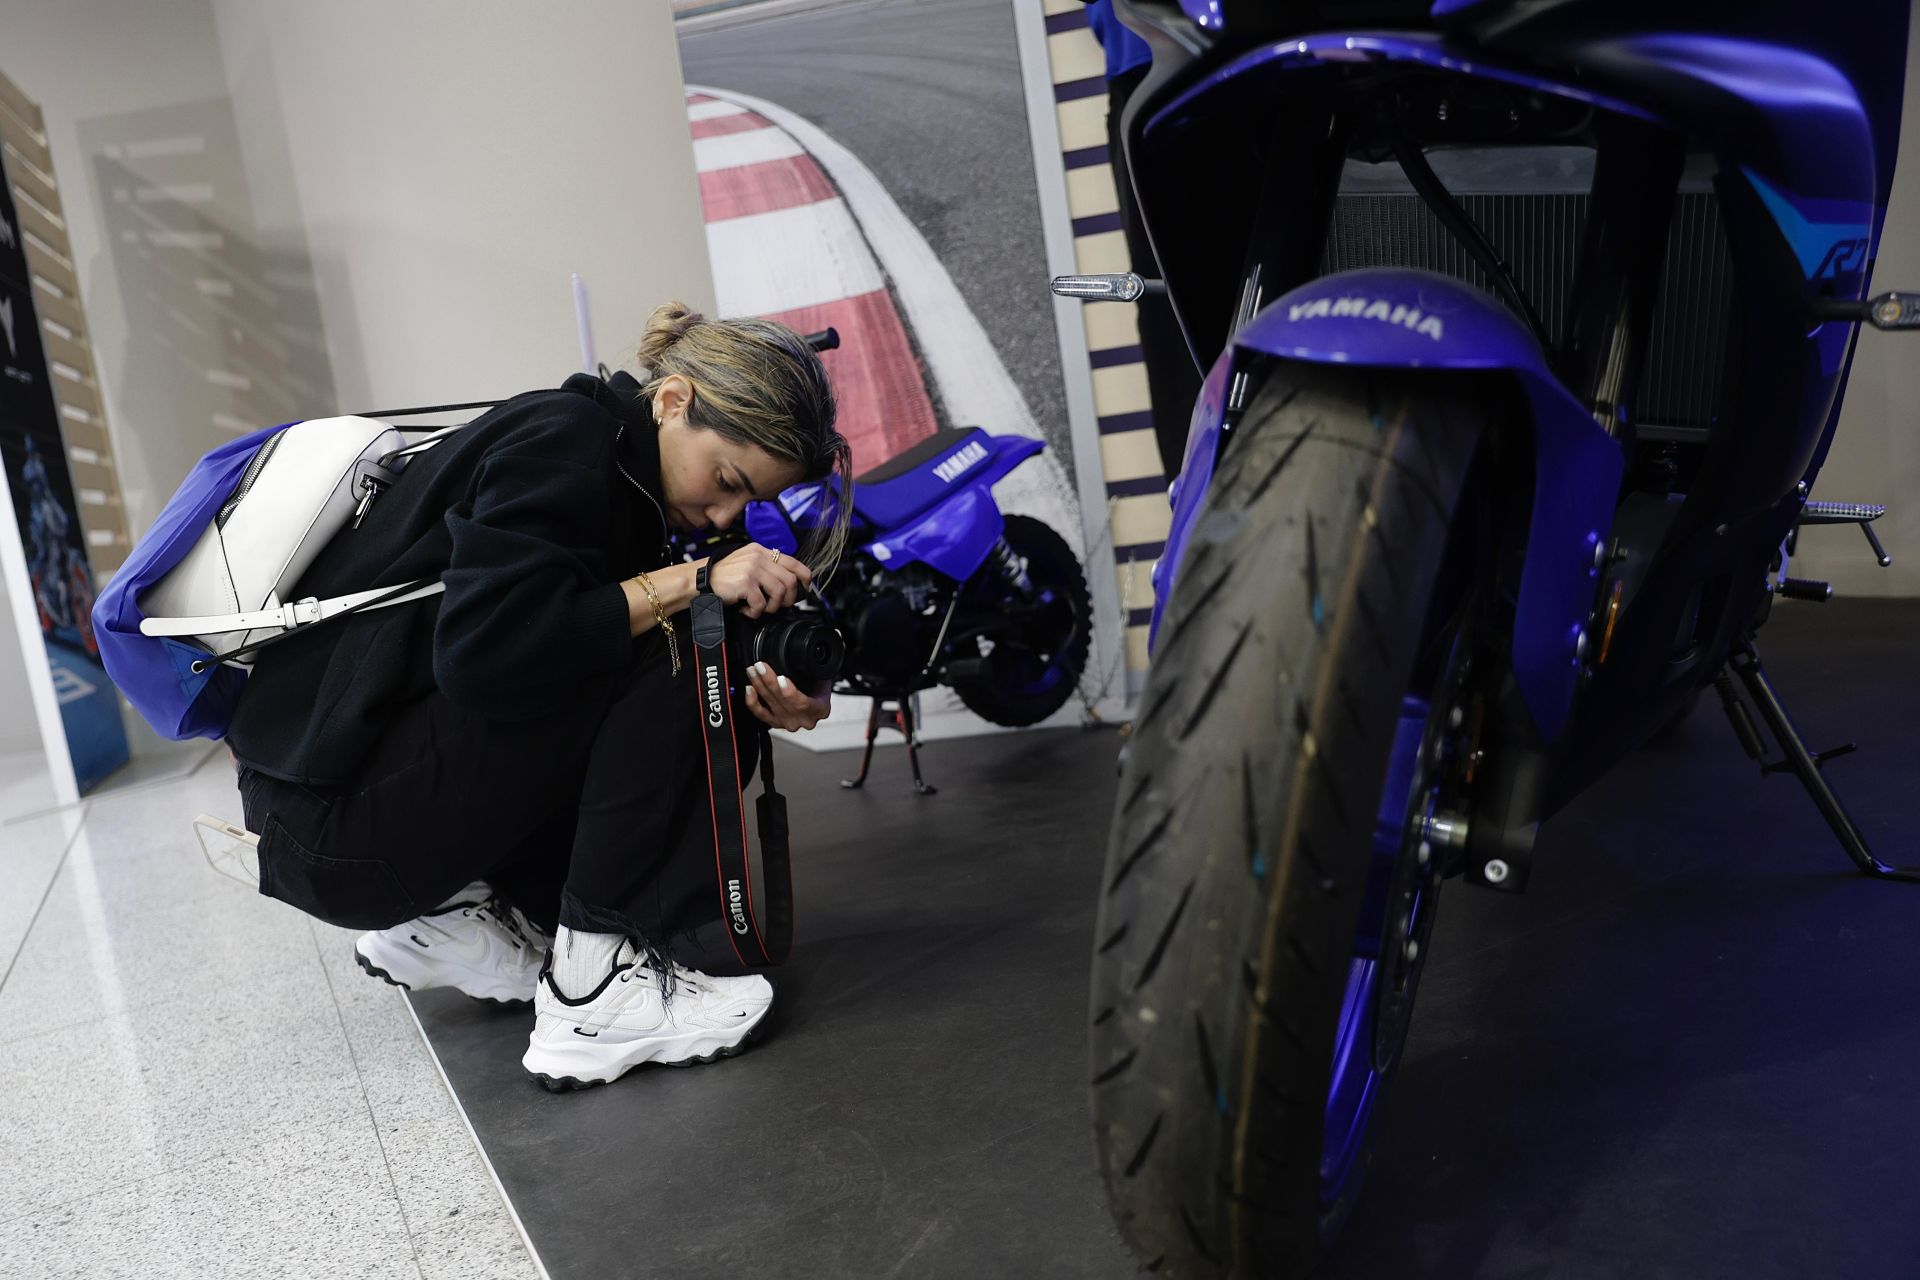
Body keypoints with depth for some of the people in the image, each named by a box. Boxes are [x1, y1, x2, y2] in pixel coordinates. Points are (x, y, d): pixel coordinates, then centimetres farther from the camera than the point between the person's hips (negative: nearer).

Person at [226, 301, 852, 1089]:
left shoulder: (622, 469, 10)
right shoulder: (563, 442, -17)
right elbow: (482, 652, -29)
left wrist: (759, 702, -10)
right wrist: (687, 582, -25)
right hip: (329, 809, -9)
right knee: (666, 652, -19)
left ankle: (450, 914, 9)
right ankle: (593, 995, -18)